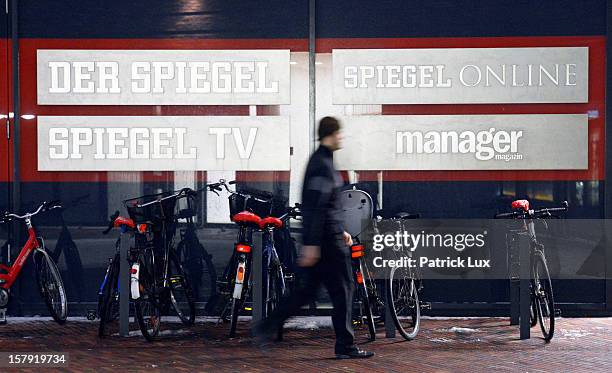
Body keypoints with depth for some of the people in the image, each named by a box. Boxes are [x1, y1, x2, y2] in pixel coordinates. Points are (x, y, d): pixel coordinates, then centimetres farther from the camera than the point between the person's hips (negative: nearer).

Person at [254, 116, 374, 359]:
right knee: (342, 289, -2)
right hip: (326, 239, -10)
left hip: (321, 237, 10)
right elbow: (316, 207, -22)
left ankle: (268, 327, 10)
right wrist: (311, 245, -25)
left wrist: (340, 231, 26)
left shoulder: (319, 161, 16)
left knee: (307, 290, 13)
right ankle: (345, 346, 3)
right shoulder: (323, 165, -16)